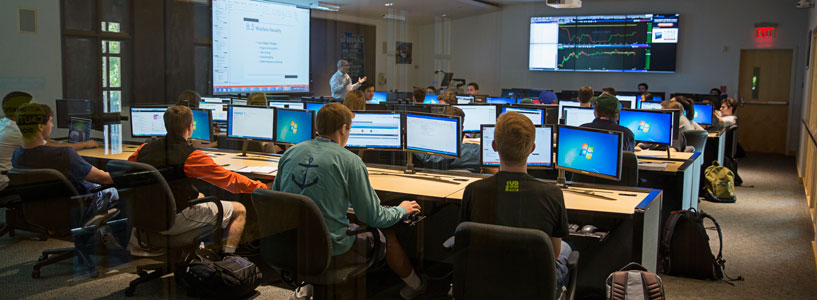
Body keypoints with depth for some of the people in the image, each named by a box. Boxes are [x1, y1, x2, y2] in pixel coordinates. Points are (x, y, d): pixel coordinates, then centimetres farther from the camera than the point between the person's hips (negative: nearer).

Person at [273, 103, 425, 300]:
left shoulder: (290, 153, 2)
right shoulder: (350, 161, -13)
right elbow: (373, 217, -7)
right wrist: (402, 210, 13)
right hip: (330, 254, -5)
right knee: (388, 236, 16)